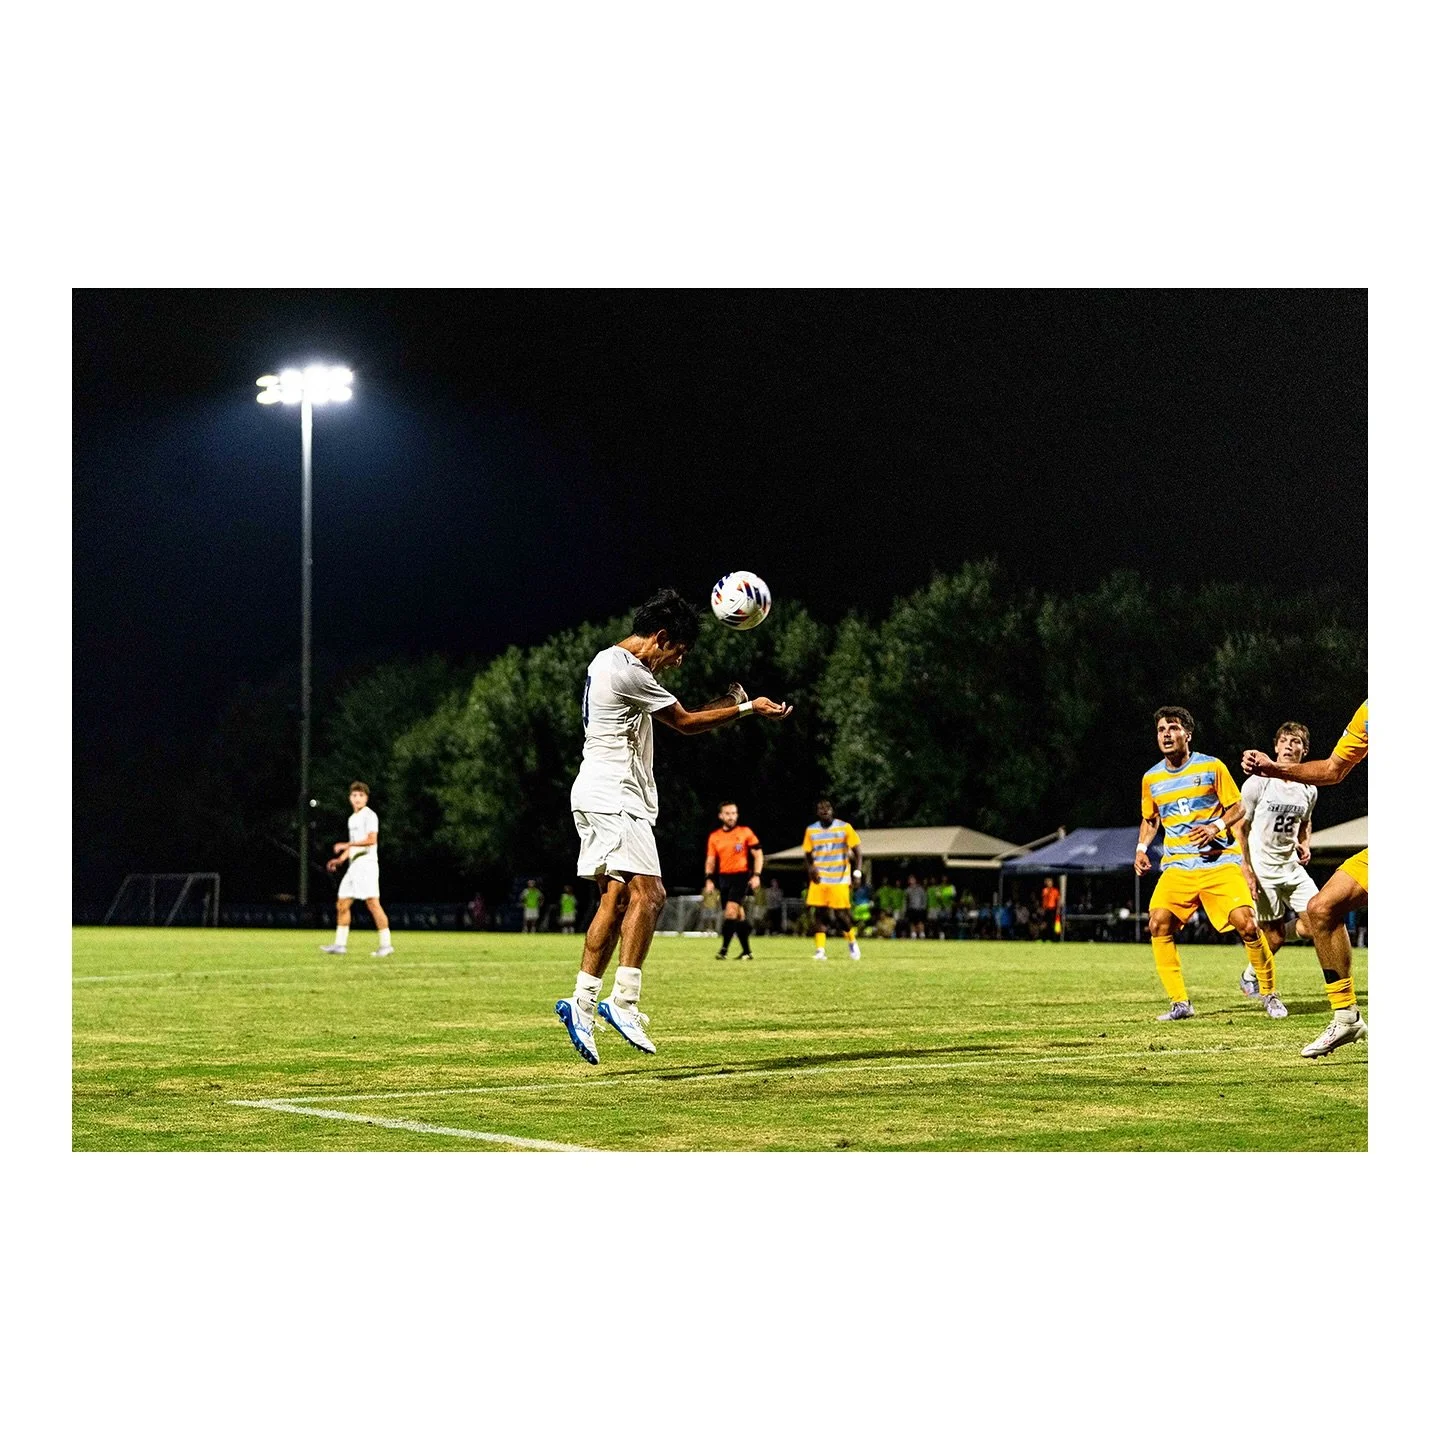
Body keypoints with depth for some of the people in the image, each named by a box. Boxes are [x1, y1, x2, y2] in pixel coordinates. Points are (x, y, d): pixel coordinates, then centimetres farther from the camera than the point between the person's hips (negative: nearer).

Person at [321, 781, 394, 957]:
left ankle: (386, 944, -11)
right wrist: (340, 859, 17)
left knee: (373, 903, -14)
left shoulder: (369, 815, -6)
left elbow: (371, 840, -17)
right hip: (353, 865, 9)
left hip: (367, 863, -9)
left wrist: (346, 845, -15)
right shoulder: (352, 819, 21)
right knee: (342, 904, 7)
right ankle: (340, 944, 11)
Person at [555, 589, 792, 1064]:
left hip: (599, 797, 11)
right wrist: (748, 708, 4)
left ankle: (583, 1003, 4)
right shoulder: (626, 670, -14)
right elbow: (685, 722, -5)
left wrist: (729, 703, 21)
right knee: (648, 893, -15)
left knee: (615, 900, 7)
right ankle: (623, 1001, -18)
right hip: (613, 797, -11)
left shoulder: (610, 662, 19)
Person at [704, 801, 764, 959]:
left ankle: (724, 948, -18)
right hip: (724, 878, 4)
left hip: (741, 876, -4)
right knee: (738, 915, 8)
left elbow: (758, 854, 2)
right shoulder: (714, 836, 10)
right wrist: (709, 879, -1)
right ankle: (746, 951, 15)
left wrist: (756, 875, -9)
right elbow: (711, 860, 12)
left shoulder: (745, 832, 0)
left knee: (731, 910, -18)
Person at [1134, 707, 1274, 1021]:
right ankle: (1180, 1003, -7)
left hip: (1220, 861, -3)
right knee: (1158, 923, -17)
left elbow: (1238, 809, 4)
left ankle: (1269, 993, 5)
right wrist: (1142, 847, 8)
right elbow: (1149, 819, 25)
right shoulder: (1151, 778, 9)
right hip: (1177, 866, 3)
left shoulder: (1212, 767, -1)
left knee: (1246, 923, -17)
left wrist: (1217, 827, -14)